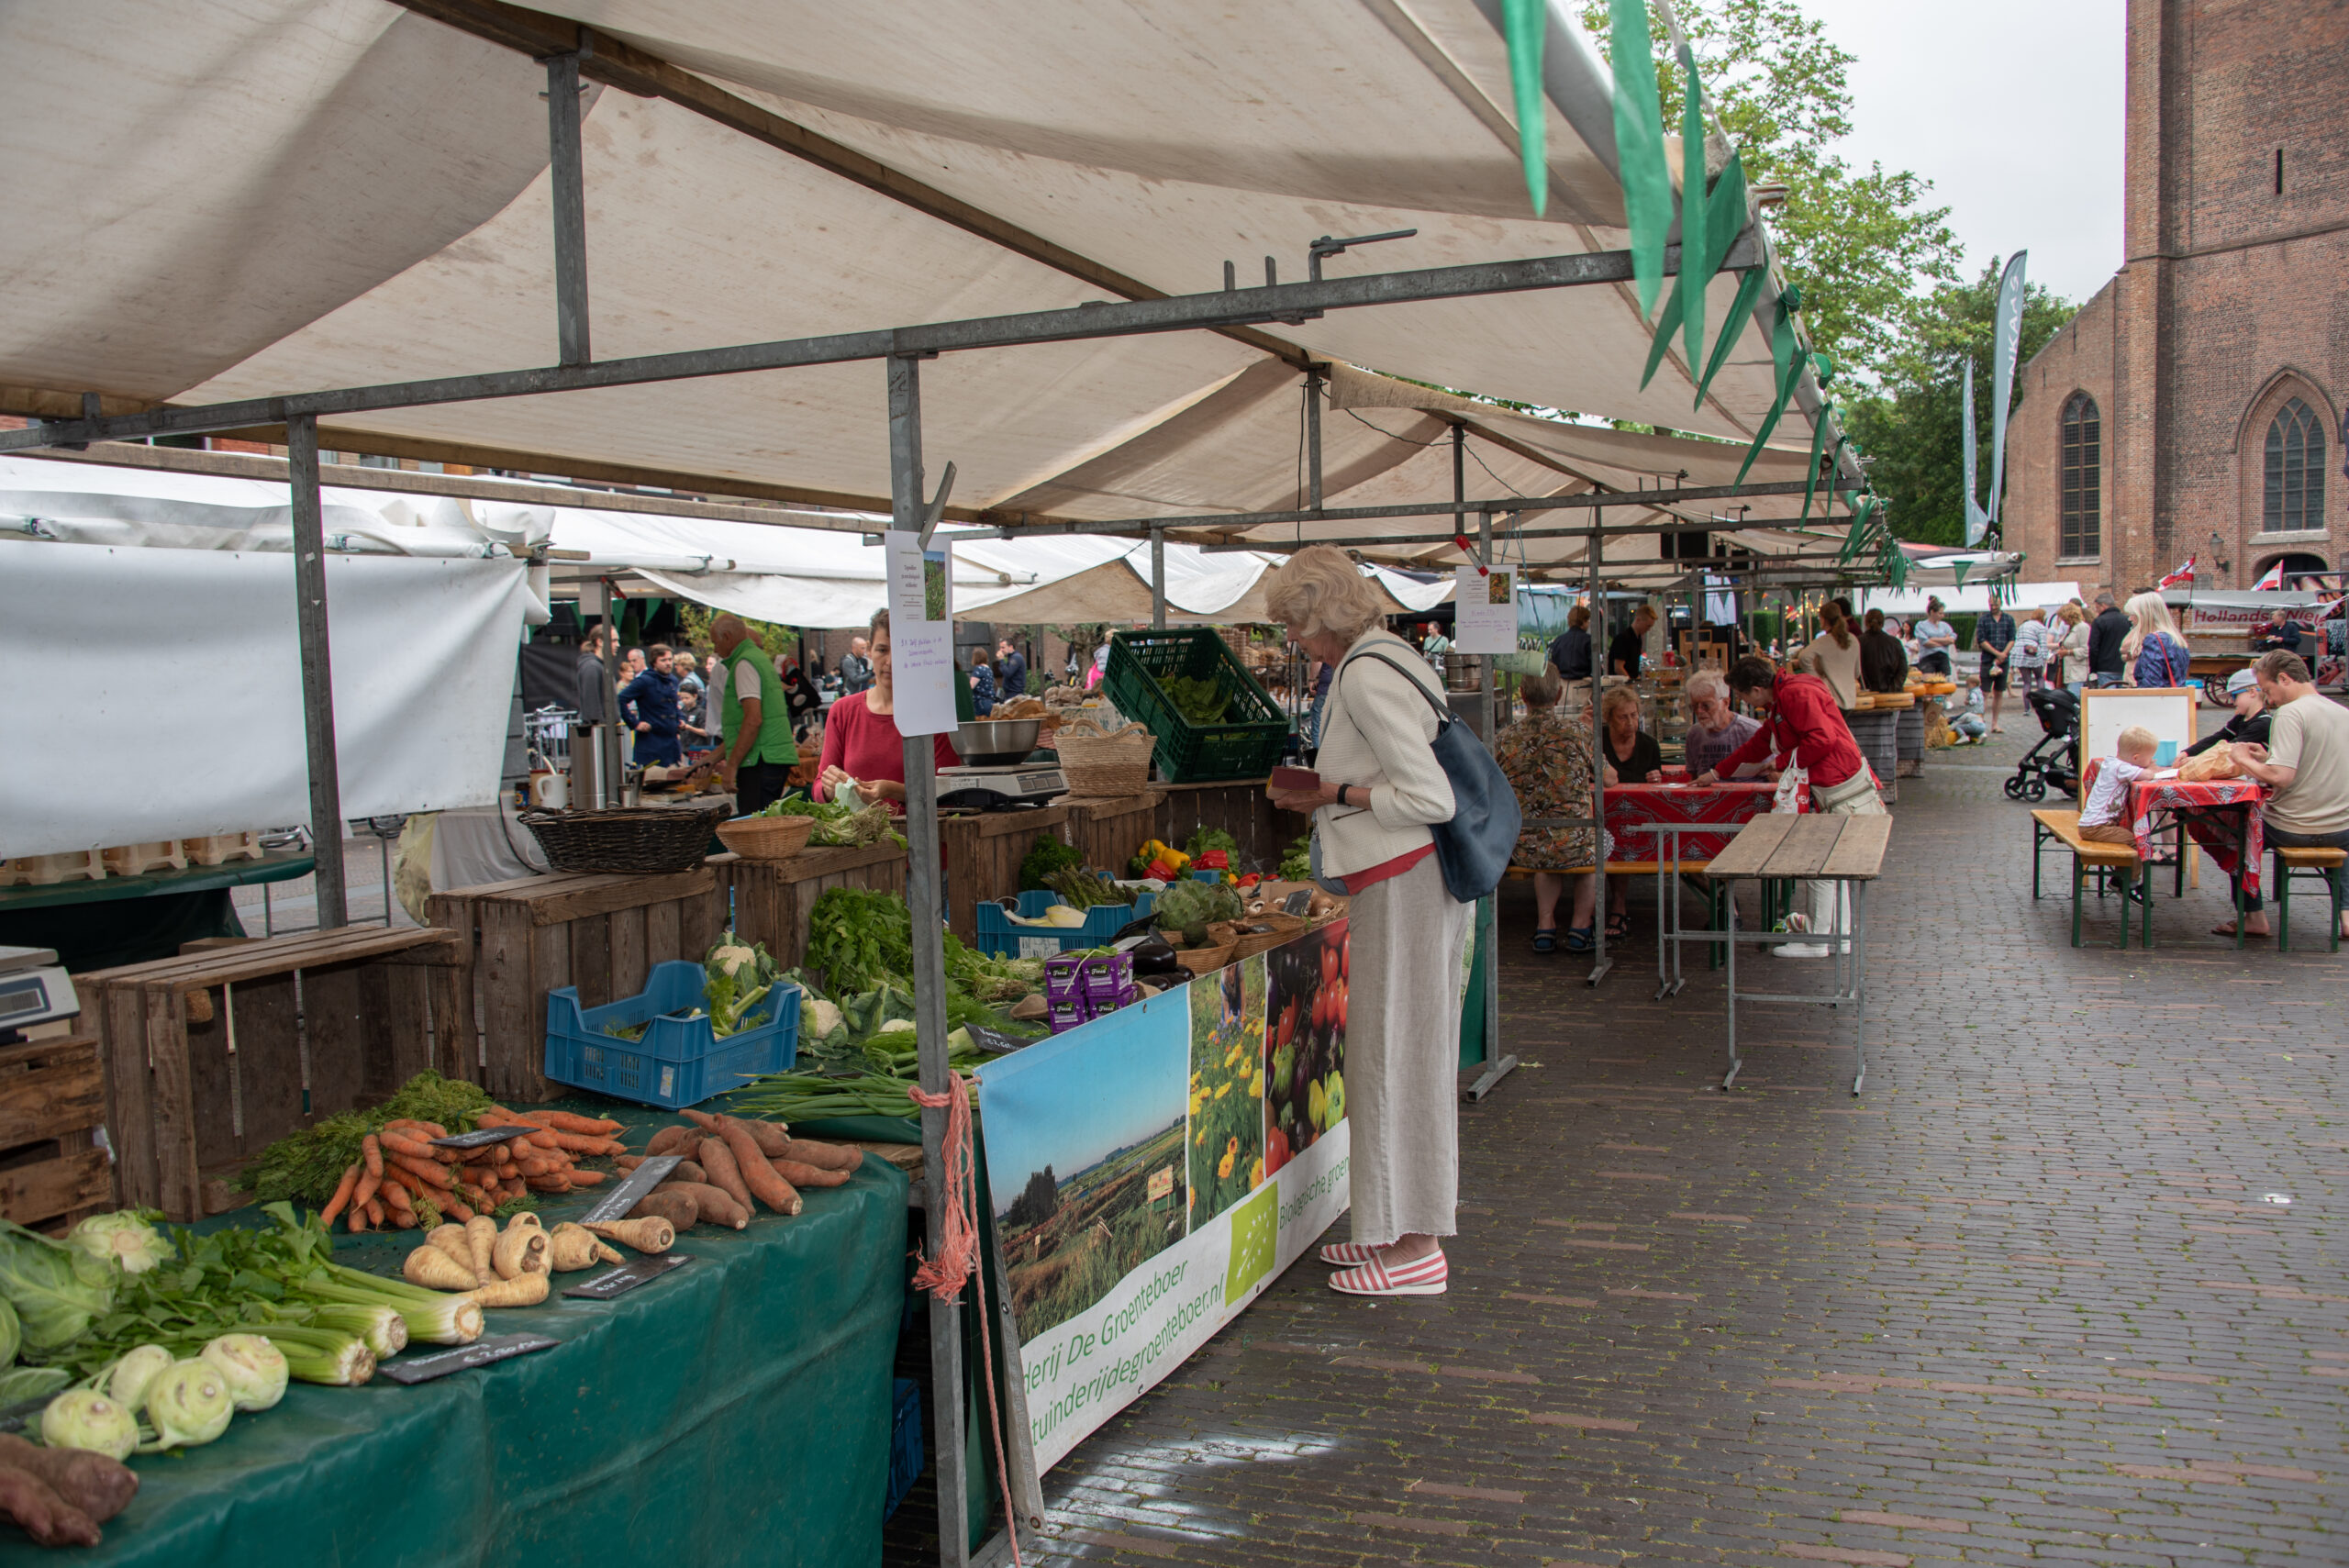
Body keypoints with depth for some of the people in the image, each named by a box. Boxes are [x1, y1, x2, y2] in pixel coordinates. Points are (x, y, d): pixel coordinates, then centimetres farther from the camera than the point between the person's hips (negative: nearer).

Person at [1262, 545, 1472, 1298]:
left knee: (1399, 1055, -3)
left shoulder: (1365, 677, -17)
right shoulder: (1386, 657, 14)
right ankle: (1401, 1228, 24)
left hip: (1404, 885, -10)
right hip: (1410, 878, 10)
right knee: (1398, 1053, 14)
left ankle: (1417, 1250, 6)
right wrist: (1327, 793, 12)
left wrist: (1336, 793, -13)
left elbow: (1430, 797, -22)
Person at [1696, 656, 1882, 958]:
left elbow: (1823, 738, -25)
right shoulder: (1778, 704, 18)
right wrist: (1716, 774, 33)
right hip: (1830, 793, 10)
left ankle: (1816, 942, 4)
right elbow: (1757, 746, 29)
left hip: (1845, 794, -10)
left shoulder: (1797, 693, -16)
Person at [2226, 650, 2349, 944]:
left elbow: (2281, 776, -26)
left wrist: (2244, 759, -9)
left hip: (2293, 831, -7)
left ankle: (2254, 917, 17)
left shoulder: (2290, 713, -18)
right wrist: (2267, 757, 14)